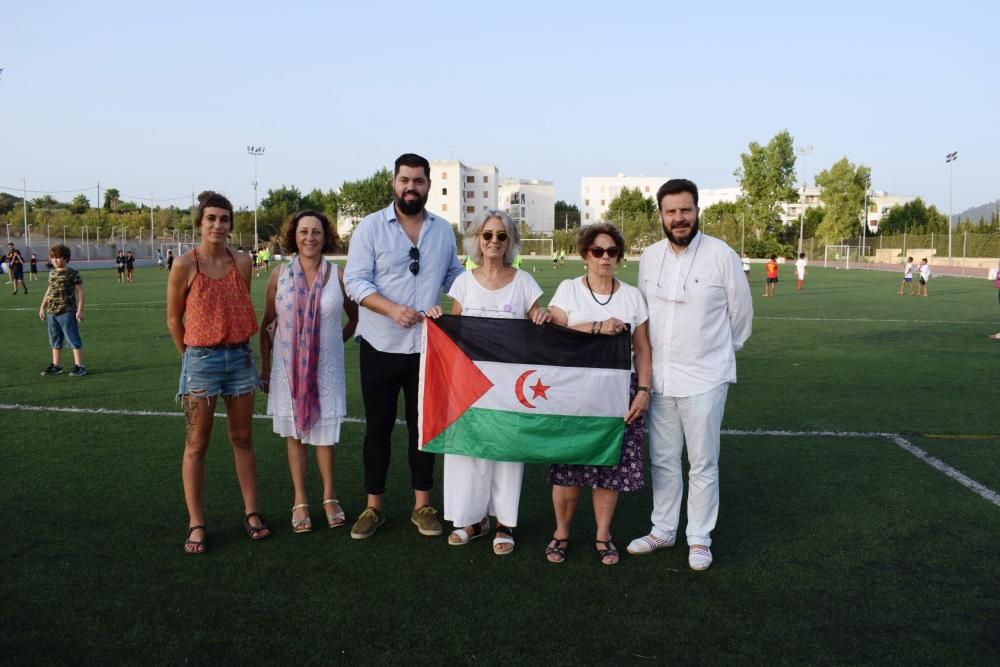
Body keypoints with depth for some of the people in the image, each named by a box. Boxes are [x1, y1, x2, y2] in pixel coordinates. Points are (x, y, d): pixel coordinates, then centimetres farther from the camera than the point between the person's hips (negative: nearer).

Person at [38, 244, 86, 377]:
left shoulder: (73, 273, -8)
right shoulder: (52, 273, 12)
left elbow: (79, 291, -8)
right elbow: (49, 290, 22)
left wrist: (80, 310, -13)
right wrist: (43, 307, 22)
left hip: (67, 312, -7)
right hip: (52, 312, 7)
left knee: (73, 340, -4)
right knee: (55, 341, 14)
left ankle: (80, 366, 0)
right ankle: (56, 366, 24)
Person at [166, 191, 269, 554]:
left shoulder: (242, 262, 2)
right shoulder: (185, 265, -9)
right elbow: (173, 320, 0)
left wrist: (237, 346, 11)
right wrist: (193, 356, 5)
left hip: (240, 357, 4)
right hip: (201, 360, -3)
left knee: (243, 439, 11)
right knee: (197, 445, 4)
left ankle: (251, 513, 22)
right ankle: (196, 525, 12)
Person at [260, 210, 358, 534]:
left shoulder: (339, 276, -3)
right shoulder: (280, 275, -1)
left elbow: (355, 317, 11)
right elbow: (267, 324, 5)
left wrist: (334, 343, 3)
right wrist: (265, 367, 4)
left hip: (326, 366, 0)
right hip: (288, 366, 1)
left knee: (325, 433, 7)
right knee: (295, 434, 9)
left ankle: (329, 496, 25)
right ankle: (300, 501, 22)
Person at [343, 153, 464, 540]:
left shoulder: (443, 230, 7)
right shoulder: (371, 227, -4)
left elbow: (454, 278, 13)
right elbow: (355, 281, -11)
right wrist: (392, 309, -25)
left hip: (428, 346, 3)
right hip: (381, 346, -2)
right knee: (378, 427, 7)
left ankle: (422, 505, 23)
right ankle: (373, 508, 20)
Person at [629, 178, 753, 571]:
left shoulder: (721, 254, -10)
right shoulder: (649, 257, 4)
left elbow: (741, 311, 0)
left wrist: (722, 350, 11)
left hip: (704, 377, -4)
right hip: (660, 376, 4)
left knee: (703, 465, 6)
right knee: (662, 460, 15)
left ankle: (700, 538, 21)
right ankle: (663, 530, 30)